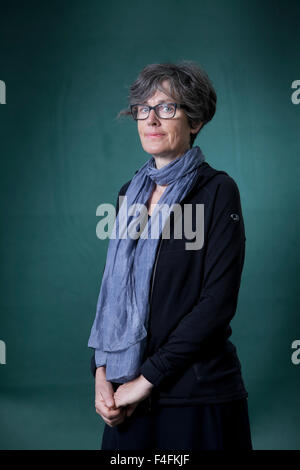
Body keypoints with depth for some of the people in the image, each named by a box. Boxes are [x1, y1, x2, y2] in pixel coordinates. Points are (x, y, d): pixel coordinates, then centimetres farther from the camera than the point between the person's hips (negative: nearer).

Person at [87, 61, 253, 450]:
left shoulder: (217, 191, -9)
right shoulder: (130, 193, 9)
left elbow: (218, 302, -15)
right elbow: (113, 289, 11)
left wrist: (147, 378, -15)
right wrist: (101, 374, -2)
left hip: (197, 394, -5)